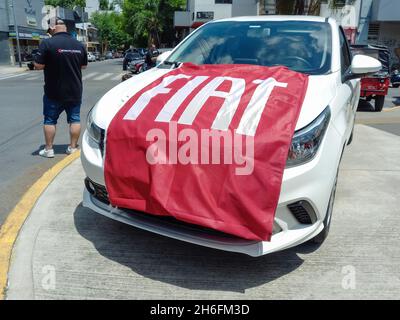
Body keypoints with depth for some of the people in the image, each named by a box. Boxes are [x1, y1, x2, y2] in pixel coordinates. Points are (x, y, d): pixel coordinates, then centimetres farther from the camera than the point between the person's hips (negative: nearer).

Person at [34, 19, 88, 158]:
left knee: (50, 120, 10)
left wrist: (51, 63, 4)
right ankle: (73, 147, 17)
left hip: (54, 92, -3)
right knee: (75, 119, 12)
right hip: (75, 91, 3)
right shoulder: (79, 45, 1)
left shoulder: (47, 43, -14)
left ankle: (48, 149, 15)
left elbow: (38, 66, -14)